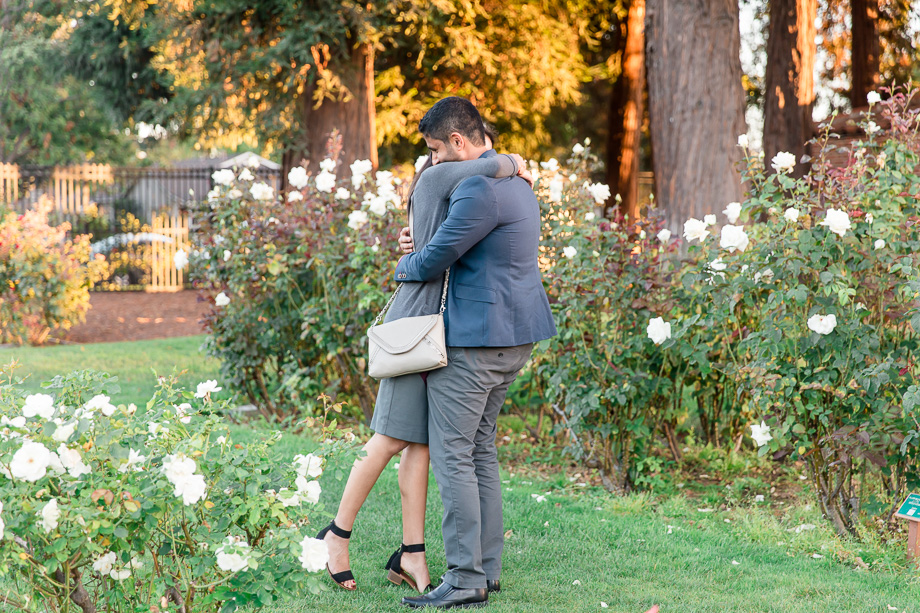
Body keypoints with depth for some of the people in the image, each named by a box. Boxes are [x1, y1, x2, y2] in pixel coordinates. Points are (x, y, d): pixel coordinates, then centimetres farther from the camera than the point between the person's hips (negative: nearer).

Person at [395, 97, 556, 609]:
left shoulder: (480, 190, -19)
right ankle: (488, 567, 18)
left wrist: (404, 267, 6)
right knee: (481, 450, 15)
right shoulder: (517, 184, 15)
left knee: (452, 453, -6)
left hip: (474, 340, -10)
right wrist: (424, 243, 14)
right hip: (514, 336, 10)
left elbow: (434, 262, -17)